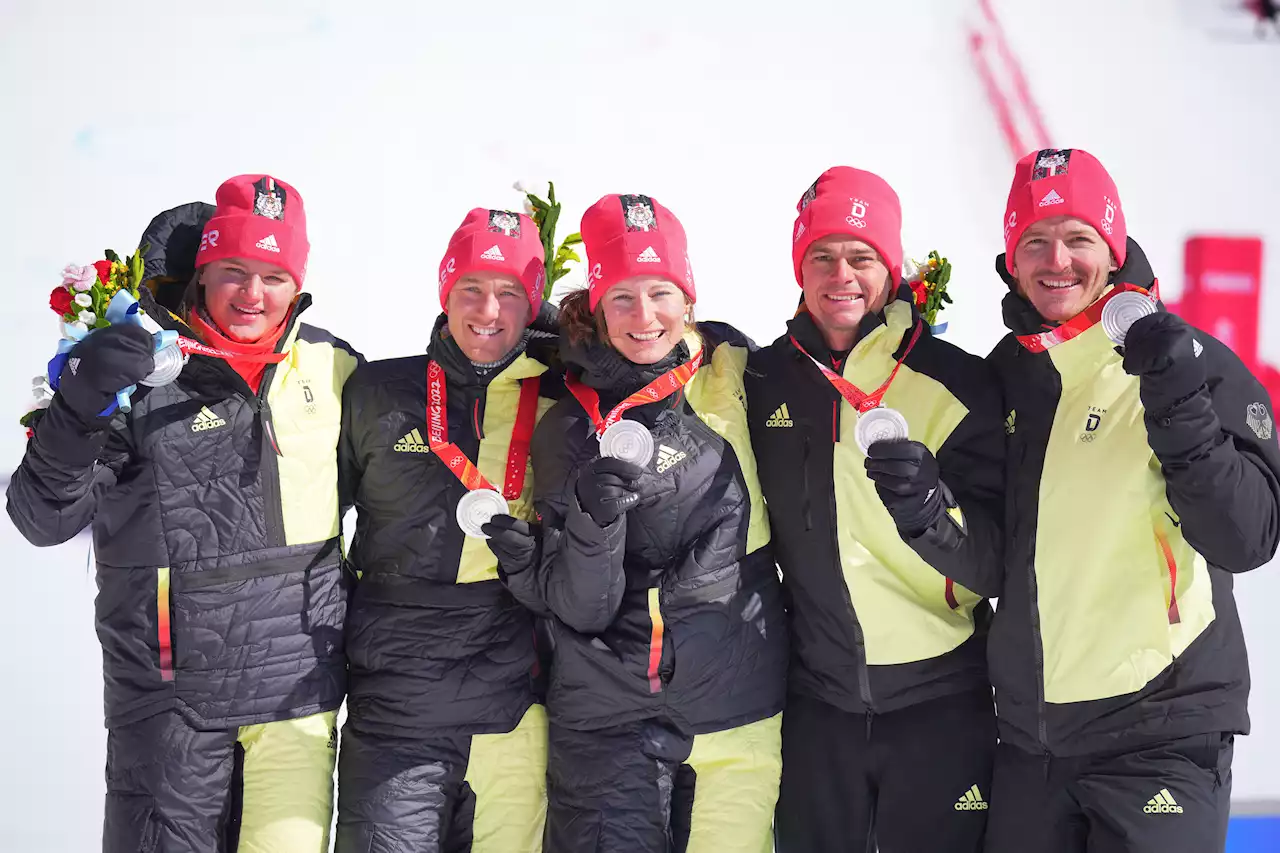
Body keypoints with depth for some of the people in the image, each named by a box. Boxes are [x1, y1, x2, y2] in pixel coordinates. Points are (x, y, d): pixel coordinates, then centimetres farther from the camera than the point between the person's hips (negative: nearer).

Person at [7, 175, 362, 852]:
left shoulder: (332, 368, 3)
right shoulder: (138, 372, -6)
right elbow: (42, 520, -10)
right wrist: (78, 408, -26)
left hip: (296, 688, 2)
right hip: (168, 697, -2)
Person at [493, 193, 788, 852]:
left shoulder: (735, 370, 2)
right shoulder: (569, 427, -2)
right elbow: (581, 609, -9)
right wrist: (593, 518, -24)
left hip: (740, 716, 2)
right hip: (612, 719, -1)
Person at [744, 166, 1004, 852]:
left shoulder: (957, 382, -8)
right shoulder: (764, 381, 2)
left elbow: (995, 564, -13)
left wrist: (929, 506, -30)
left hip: (940, 702, -3)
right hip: (816, 702, 3)